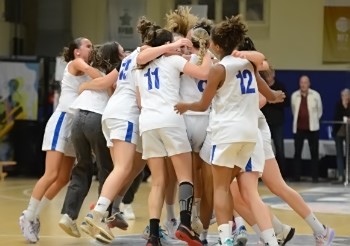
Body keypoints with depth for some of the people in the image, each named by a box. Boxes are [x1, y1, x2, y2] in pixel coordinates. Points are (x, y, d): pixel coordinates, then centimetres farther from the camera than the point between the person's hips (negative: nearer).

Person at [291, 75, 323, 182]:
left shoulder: (315, 95, -3)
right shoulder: (294, 95, 1)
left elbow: (319, 111, 8)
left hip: (312, 128, -1)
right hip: (299, 128, 1)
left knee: (314, 152, 1)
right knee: (297, 152, 3)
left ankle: (315, 176, 5)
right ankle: (296, 176, 8)